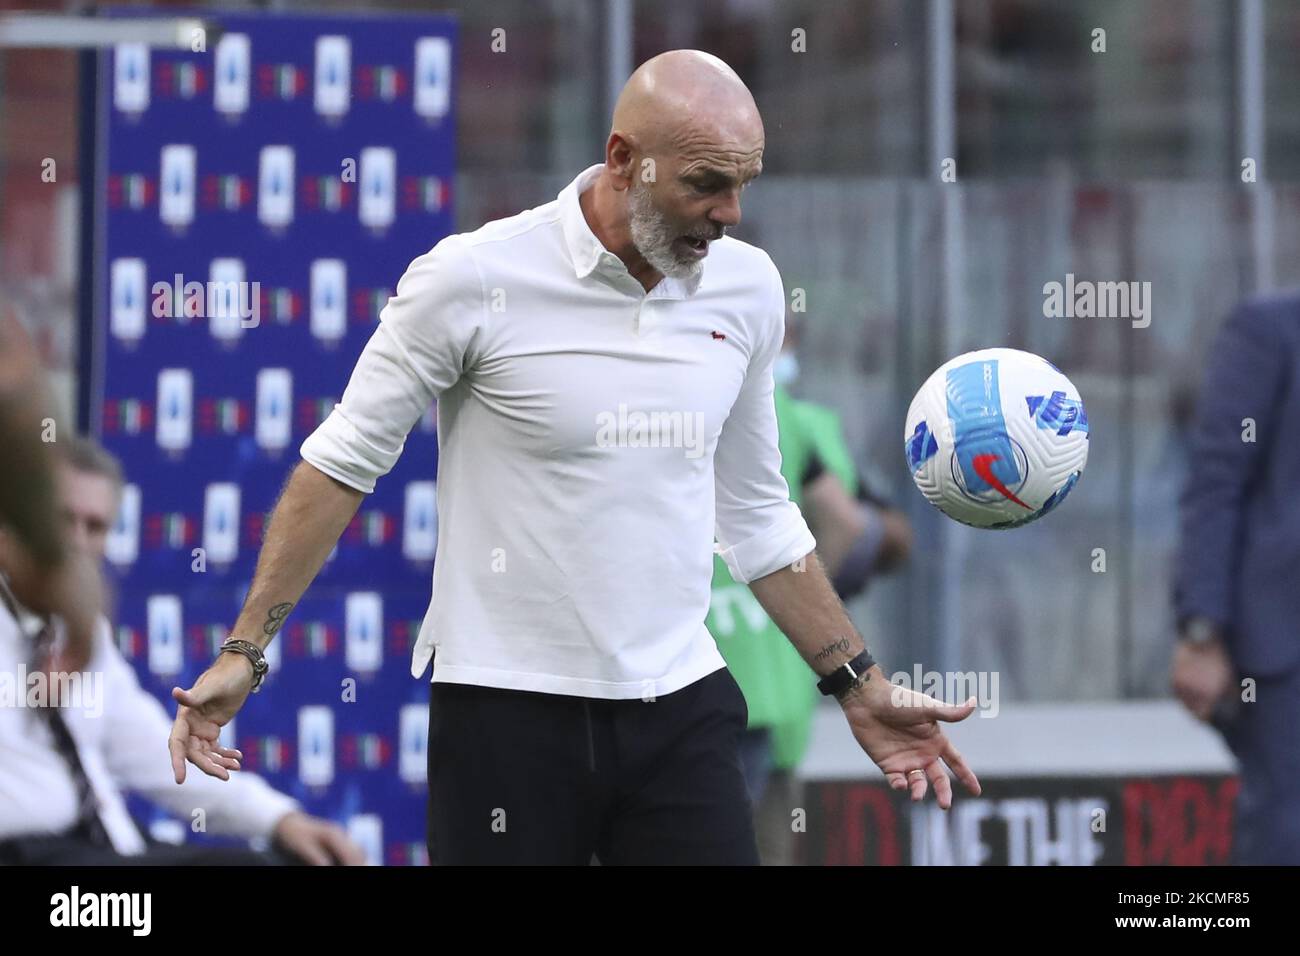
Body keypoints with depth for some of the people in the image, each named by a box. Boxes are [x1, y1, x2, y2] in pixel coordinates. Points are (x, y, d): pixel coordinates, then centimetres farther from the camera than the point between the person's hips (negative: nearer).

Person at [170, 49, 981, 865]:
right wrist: (245, 652, -5)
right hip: (510, 708, -4)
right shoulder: (477, 277, -10)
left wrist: (859, 687, 16)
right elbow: (343, 462, -2)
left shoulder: (748, 286, 4)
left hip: (680, 707, 4)